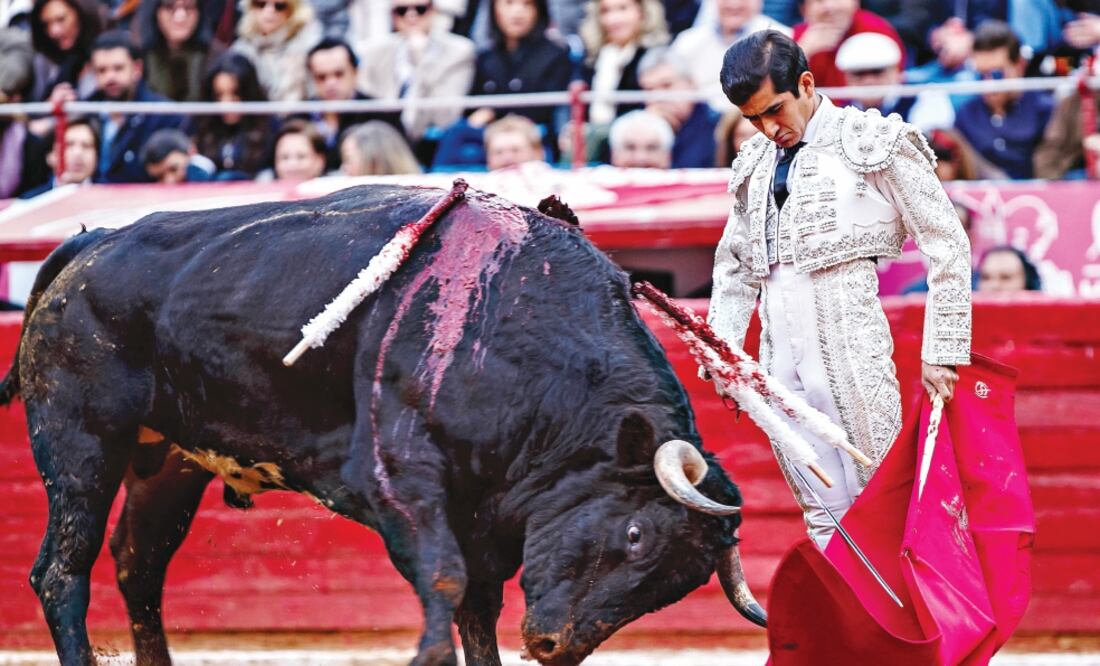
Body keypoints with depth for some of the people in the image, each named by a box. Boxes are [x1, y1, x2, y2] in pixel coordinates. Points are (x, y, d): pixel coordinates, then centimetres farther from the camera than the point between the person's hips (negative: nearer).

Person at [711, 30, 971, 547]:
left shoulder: (873, 142, 1)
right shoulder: (754, 164, 17)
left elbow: (947, 247, 0)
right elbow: (734, 265, 26)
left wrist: (943, 351, -5)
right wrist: (722, 348, 12)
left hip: (849, 342, -5)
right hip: (779, 348, 6)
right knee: (823, 514, 4)